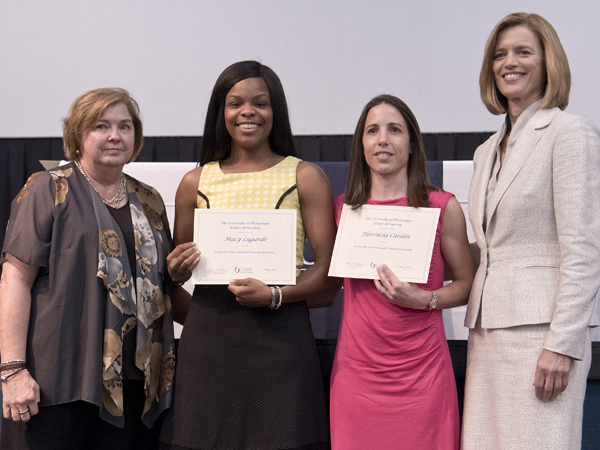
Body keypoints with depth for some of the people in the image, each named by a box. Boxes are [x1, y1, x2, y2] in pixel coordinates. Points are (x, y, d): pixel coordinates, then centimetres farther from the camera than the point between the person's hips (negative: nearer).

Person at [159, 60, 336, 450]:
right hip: (209, 336, 2)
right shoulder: (196, 183, 12)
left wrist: (275, 295, -16)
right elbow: (179, 268, 21)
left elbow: (329, 267, -1)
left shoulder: (305, 177, 5)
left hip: (281, 334, -2)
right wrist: (177, 271, -2)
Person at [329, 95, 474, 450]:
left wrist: (423, 299, -12)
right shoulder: (343, 208, 7)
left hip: (421, 371, -2)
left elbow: (467, 284, 4)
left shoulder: (442, 207, 0)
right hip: (356, 370, 2)